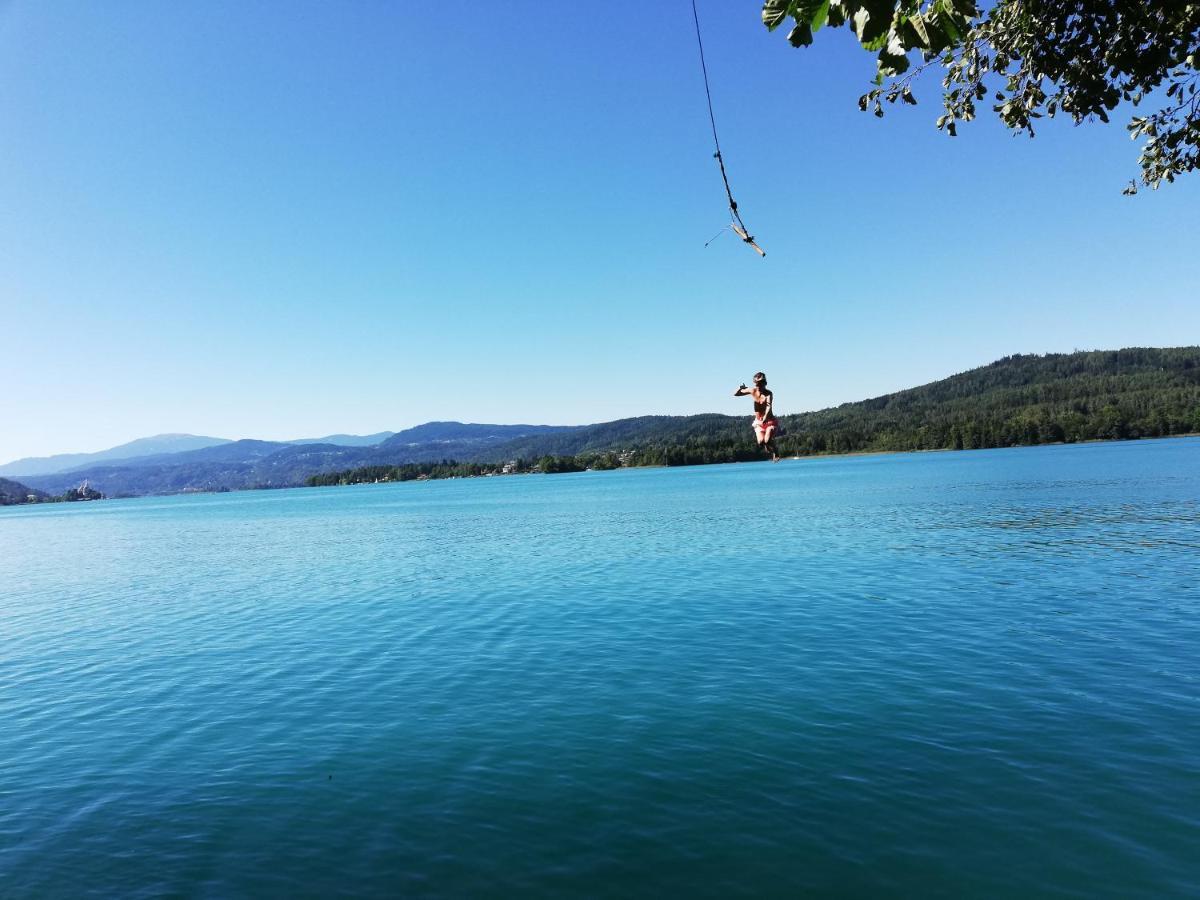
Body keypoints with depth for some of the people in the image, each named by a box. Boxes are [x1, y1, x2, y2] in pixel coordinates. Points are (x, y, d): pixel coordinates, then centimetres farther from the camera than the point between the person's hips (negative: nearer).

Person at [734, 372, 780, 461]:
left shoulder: (768, 393, -14)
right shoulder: (752, 391, -1)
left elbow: (769, 407, -32)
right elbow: (735, 394, 9)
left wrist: (765, 418, -47)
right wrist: (740, 388, -10)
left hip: (770, 421, -3)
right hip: (758, 421, 3)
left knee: (767, 440, -23)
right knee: (761, 442, -17)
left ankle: (776, 455, 4)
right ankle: (771, 453, 12)